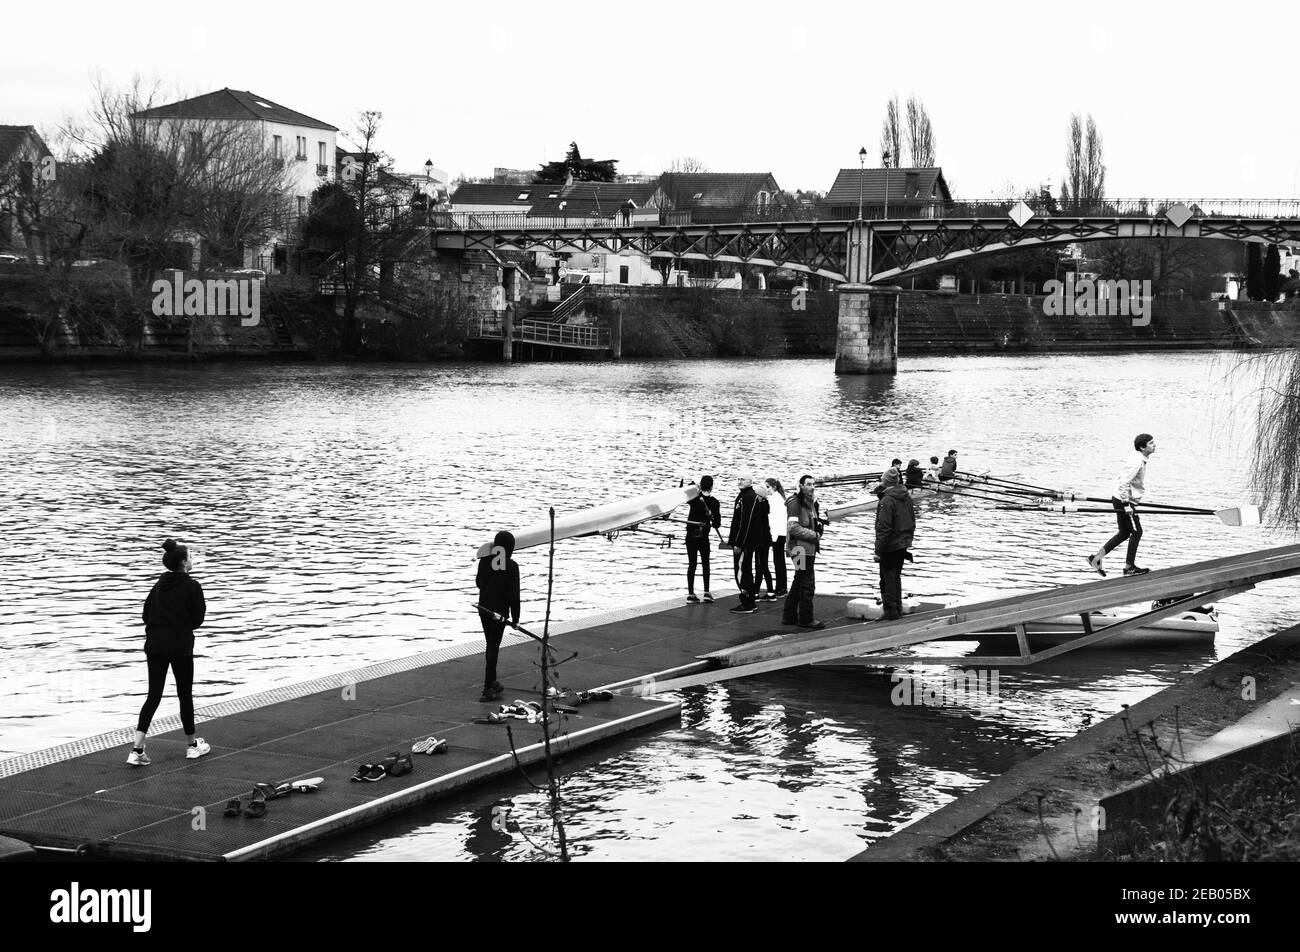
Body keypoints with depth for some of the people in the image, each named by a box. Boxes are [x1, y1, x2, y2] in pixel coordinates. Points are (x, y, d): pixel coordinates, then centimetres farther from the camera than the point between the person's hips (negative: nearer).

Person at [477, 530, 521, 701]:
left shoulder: (484, 562, -4)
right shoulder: (512, 566, -13)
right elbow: (514, 594, -12)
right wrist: (515, 618, -4)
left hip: (484, 609, 4)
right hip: (500, 612, -4)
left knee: (490, 646, 18)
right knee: (493, 648, -1)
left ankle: (492, 683, 28)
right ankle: (488, 689, -5)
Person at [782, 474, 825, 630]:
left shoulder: (811, 503, 17)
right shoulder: (795, 503, -12)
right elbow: (793, 527, -20)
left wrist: (817, 533, 9)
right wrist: (814, 535, -15)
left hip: (809, 549, 10)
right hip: (800, 549, -10)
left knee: (799, 583, 15)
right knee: (808, 584, -8)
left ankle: (789, 616, 24)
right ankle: (806, 619, -1)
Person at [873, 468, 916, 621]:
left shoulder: (887, 501, -20)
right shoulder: (907, 497, 7)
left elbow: (884, 528, -21)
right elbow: (912, 523, 17)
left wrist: (878, 551, -17)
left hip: (890, 546, -8)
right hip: (903, 545, 8)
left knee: (887, 578, 0)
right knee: (896, 576, 18)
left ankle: (891, 611, 1)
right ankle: (898, 609, 24)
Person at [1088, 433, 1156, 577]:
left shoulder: (1140, 459, 11)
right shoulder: (1136, 461, -21)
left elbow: (1121, 478, 21)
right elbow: (1123, 483, -27)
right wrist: (1126, 504, -25)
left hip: (1122, 500, 10)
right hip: (1124, 501, -10)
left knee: (1124, 533, 15)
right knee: (1136, 532, -1)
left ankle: (1096, 558, 15)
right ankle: (1129, 567, 7)